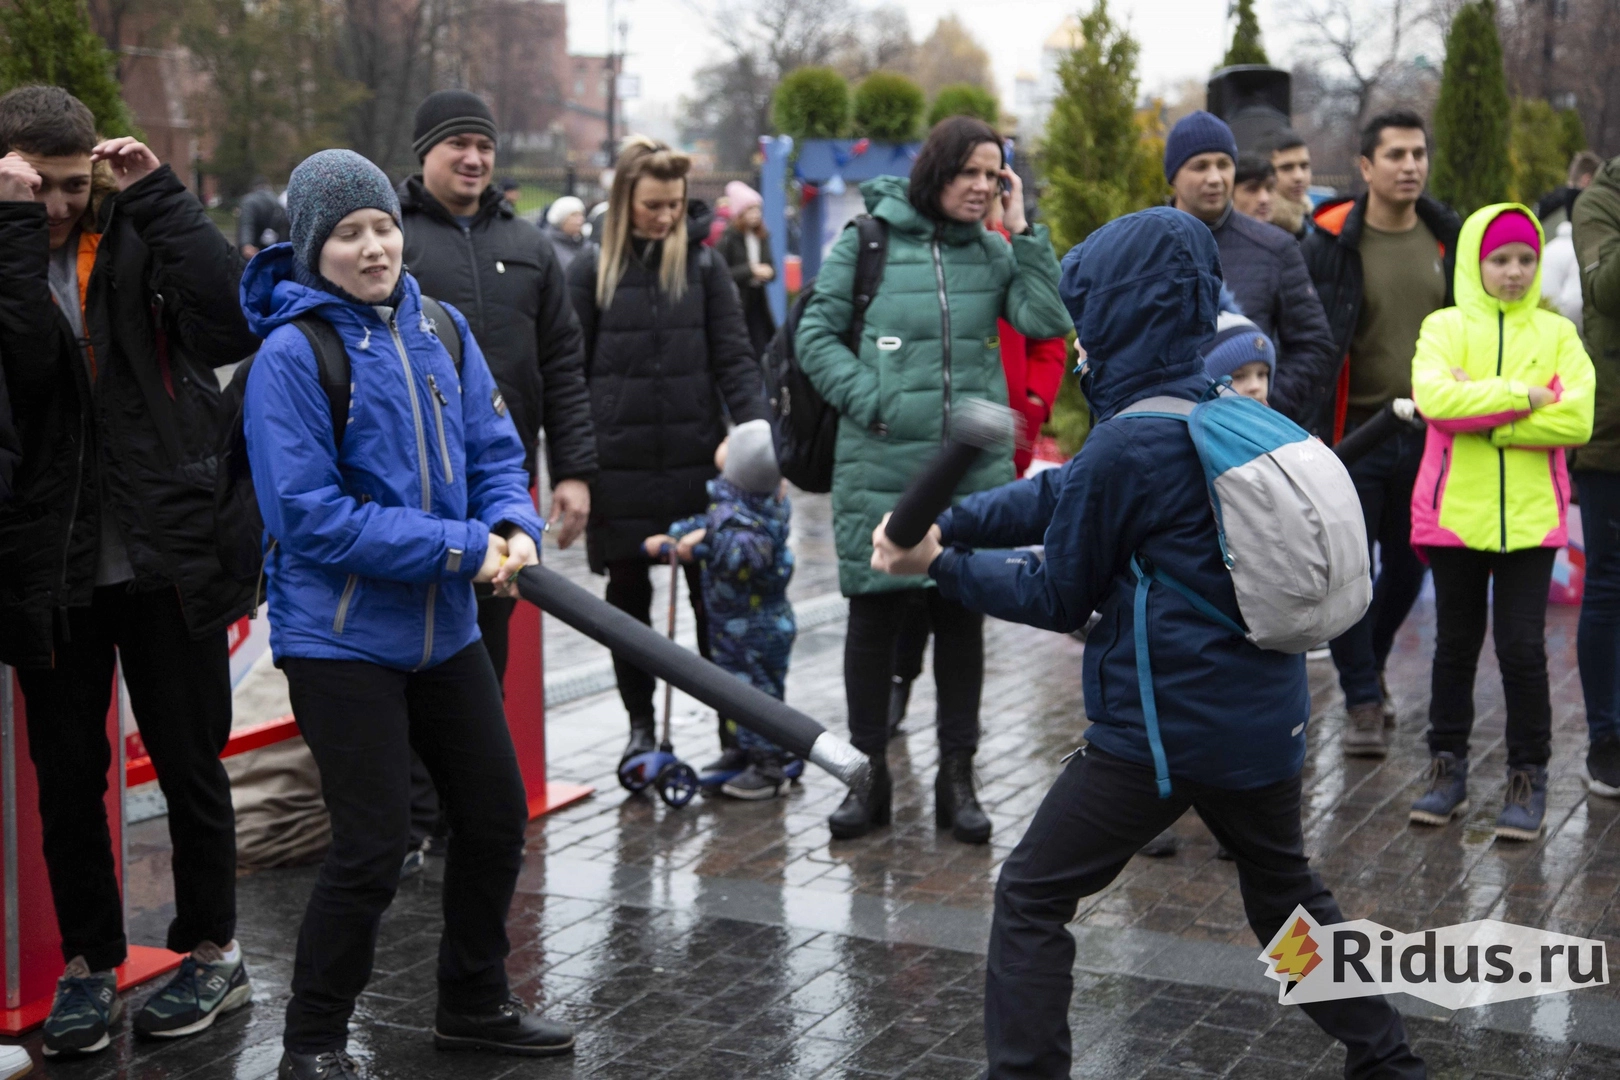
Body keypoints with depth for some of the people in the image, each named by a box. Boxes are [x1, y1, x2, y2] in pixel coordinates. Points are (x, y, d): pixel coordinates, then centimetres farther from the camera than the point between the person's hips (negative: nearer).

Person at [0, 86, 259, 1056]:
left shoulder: (139, 240, 2)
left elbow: (236, 320, -16)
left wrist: (157, 192, -13)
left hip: (166, 556, 0)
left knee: (190, 761, 9)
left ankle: (213, 950, 24)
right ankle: (90, 962, 25)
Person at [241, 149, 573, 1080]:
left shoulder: (442, 330, 4)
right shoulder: (292, 354, -15)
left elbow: (495, 453, 9)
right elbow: (311, 516, -20)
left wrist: (513, 528, -13)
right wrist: (459, 548, -21)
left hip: (444, 627, 7)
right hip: (340, 636, -7)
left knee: (498, 815, 16)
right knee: (374, 848, -5)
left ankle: (475, 1003, 36)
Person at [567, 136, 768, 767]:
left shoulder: (703, 265, 3)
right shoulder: (593, 270, 1)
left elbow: (734, 360, 1)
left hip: (697, 461, 0)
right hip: (620, 466, 0)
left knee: (713, 598, 4)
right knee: (628, 596, 10)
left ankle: (734, 728, 13)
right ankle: (640, 726, 23)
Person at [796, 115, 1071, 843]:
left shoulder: (992, 252, 8)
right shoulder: (868, 242, 0)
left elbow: (1048, 322, -4)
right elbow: (816, 334, 1)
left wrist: (1022, 231, -6)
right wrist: (871, 403, -10)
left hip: (975, 468, 3)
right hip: (881, 464, -2)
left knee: (963, 616, 8)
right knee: (874, 614, 4)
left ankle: (957, 779, 19)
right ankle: (868, 776, 17)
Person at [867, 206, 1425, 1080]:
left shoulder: (1126, 449, -19)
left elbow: (1059, 599, -6)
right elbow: (1060, 496, 8)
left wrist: (941, 565, 3)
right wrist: (943, 524, 0)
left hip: (1165, 727, -8)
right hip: (1266, 714, 8)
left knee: (1031, 897, 4)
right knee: (1287, 892, 28)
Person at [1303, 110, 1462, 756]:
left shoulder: (1449, 240, 5)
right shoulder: (1330, 244, -6)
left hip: (1428, 435, 4)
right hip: (1354, 433, -4)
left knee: (1408, 569, 13)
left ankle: (1370, 668, 36)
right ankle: (1363, 701, 8)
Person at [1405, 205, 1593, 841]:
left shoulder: (1557, 334, 4)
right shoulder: (1444, 328, 1)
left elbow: (1576, 420, -11)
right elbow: (1434, 397, -19)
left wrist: (1480, 415, -15)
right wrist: (1523, 395, -17)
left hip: (1530, 517, 0)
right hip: (1454, 513, 0)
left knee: (1522, 647, -1)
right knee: (1455, 645, 11)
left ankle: (1528, 778, 11)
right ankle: (1447, 770, 21)